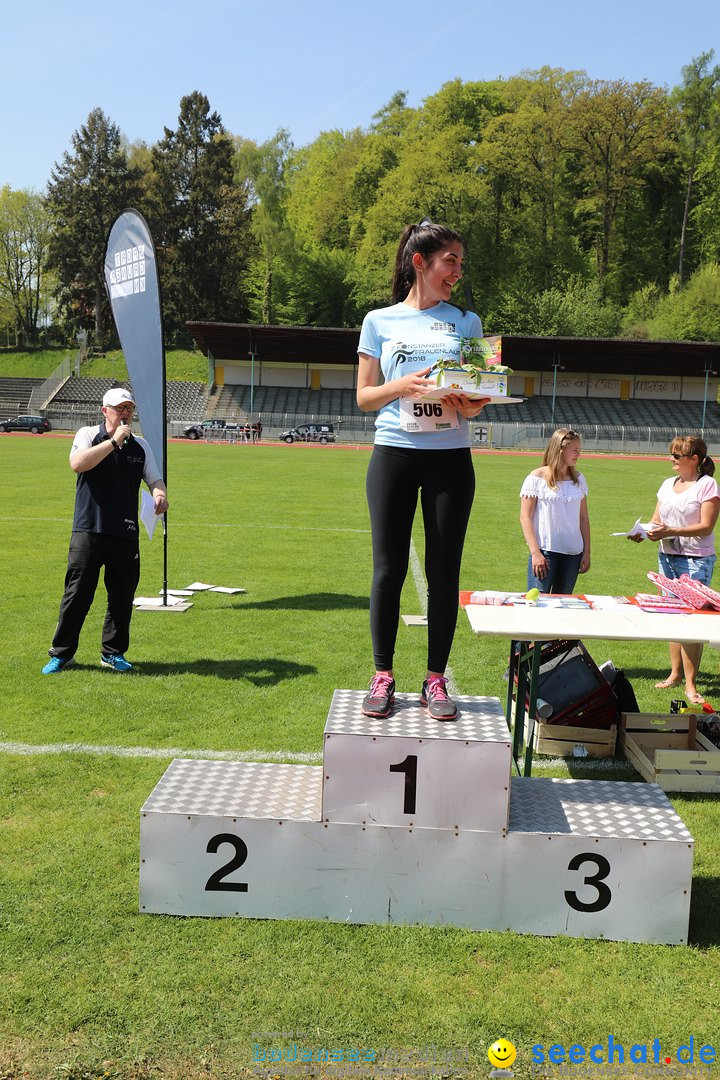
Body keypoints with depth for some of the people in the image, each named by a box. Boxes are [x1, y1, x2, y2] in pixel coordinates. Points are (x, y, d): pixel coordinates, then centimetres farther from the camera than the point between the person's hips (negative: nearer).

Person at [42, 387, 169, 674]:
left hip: (126, 535, 3)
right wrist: (114, 441, -16)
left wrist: (160, 495, -9)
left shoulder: (140, 445, 13)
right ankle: (61, 653, 13)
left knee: (122, 597, 7)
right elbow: (77, 464, -16)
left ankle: (113, 653, 21)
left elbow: (155, 479, 14)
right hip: (88, 531, -3)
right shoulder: (88, 435, 3)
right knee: (77, 594, 0)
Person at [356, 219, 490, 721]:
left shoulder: (466, 322, 11)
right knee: (389, 567, 0)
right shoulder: (380, 321, 8)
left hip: (450, 458, 1)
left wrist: (468, 404, -14)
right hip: (394, 454, -1)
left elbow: (480, 399, 10)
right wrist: (404, 385, -13)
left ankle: (436, 679, 12)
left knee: (444, 569, 1)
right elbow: (364, 397, 6)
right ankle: (383, 676, 12)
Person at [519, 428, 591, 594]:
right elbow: (525, 518, -6)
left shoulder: (579, 479, 10)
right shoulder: (537, 478, -5)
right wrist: (535, 553, -13)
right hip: (545, 551, -5)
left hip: (573, 554, 5)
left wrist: (586, 552, 9)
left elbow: (583, 518, 13)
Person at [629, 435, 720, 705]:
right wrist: (643, 533, -8)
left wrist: (670, 531, -25)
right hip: (667, 557, 7)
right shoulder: (668, 484, 12)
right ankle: (675, 673, 22)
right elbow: (656, 520, 13)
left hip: (696, 560, -6)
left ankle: (690, 684, -2)